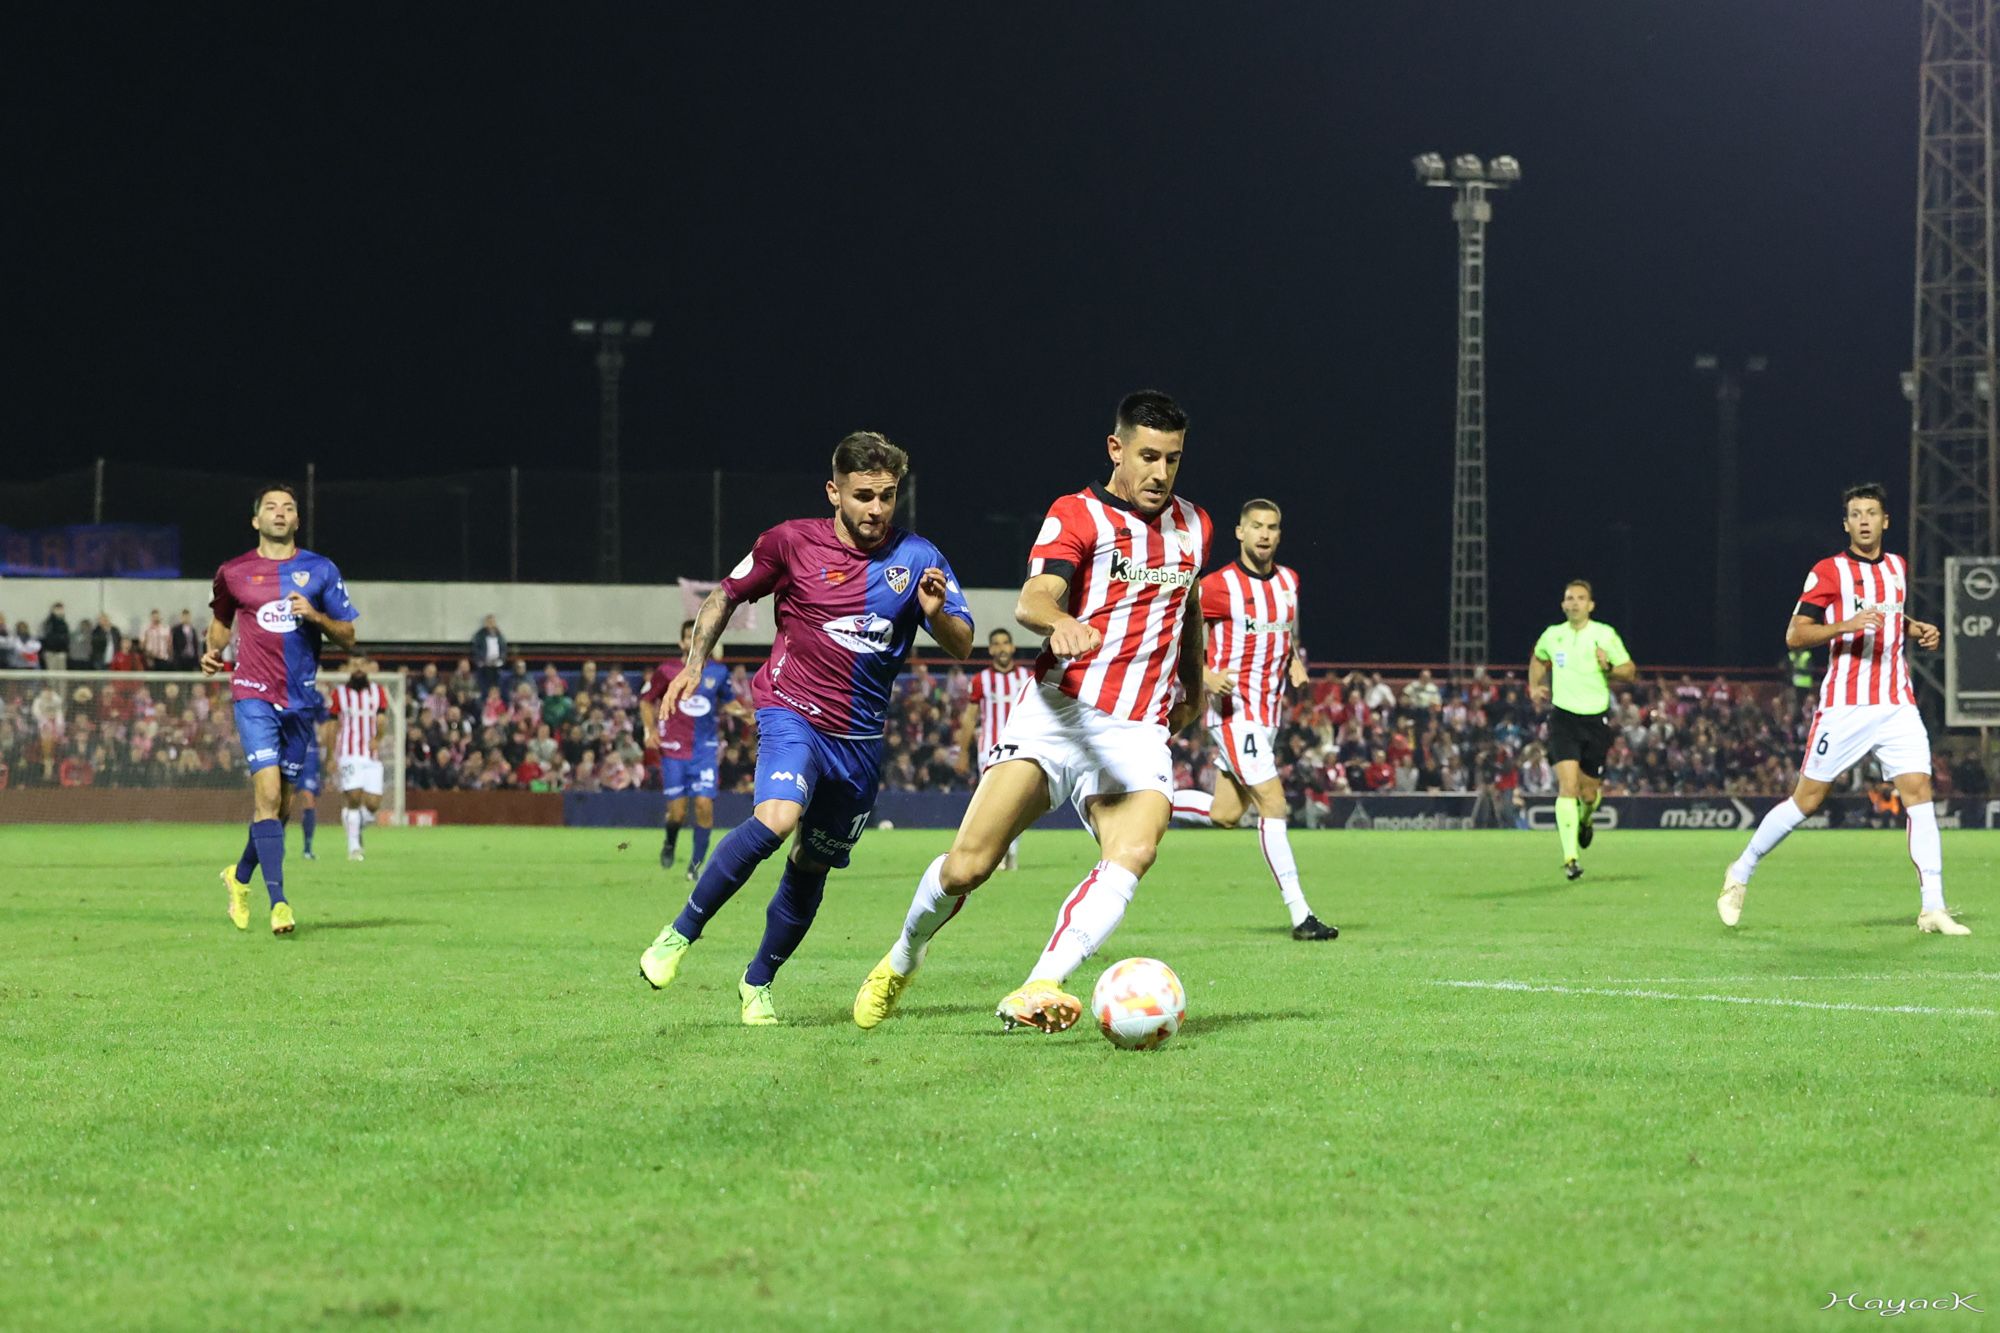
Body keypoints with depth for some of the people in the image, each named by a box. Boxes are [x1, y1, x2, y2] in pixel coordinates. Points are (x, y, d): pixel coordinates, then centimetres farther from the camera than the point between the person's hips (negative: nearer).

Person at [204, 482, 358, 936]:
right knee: (268, 792, -17)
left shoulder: (321, 570, 5)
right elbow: (222, 620, 23)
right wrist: (213, 652, 3)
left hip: (300, 699, 2)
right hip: (254, 694, -2)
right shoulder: (233, 573, 5)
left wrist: (315, 616, -12)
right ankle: (278, 901, -19)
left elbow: (348, 637, 6)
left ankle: (240, 876, 34)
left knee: (279, 802, 9)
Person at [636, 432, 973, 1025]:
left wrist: (936, 613, -24)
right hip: (794, 714, -3)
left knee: (814, 865, 9)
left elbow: (963, 646, -3)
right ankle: (680, 934, -15)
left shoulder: (917, 558, -1)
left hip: (862, 737, 3)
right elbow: (725, 596, 10)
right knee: (775, 818, -29)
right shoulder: (792, 542, -5)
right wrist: (694, 663, 0)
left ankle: (758, 983, 29)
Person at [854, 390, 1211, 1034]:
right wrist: (1059, 622, -43)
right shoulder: (1077, 515, -2)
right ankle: (903, 958, 19)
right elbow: (1031, 600, -21)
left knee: (1134, 852, -27)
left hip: (1139, 735, 3)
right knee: (966, 865, -11)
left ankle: (1035, 993, -35)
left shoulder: (1194, 526, 16)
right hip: (1058, 712, -3)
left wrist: (1193, 689, 43)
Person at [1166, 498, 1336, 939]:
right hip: (1233, 708, -8)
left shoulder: (1289, 580, 10)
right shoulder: (1217, 586, -11)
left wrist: (1295, 661, 9)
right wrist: (1204, 676, -22)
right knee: (1273, 803, -13)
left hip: (1269, 712, 8)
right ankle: (1300, 916, -12)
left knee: (1225, 815, 8)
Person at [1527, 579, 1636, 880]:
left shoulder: (1605, 635, -2)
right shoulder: (1552, 635, 5)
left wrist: (1608, 667, -16)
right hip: (1563, 717, 0)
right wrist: (1535, 686, 12)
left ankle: (1585, 820, 44)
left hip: (1595, 720, 0)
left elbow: (1630, 671, 3)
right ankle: (1570, 856, -19)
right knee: (1568, 784, -17)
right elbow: (1538, 659, 27)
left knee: (1589, 791, 5)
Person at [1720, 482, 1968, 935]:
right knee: (1807, 799, 0)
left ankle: (1932, 909, -9)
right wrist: (1846, 626, -23)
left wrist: (1918, 629, 13)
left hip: (1897, 706, 4)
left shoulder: (1898, 568, 14)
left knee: (1919, 791, -9)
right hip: (1845, 706, -4)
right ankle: (1740, 874, 19)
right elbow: (1794, 635, -9)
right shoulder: (1828, 571, -4)